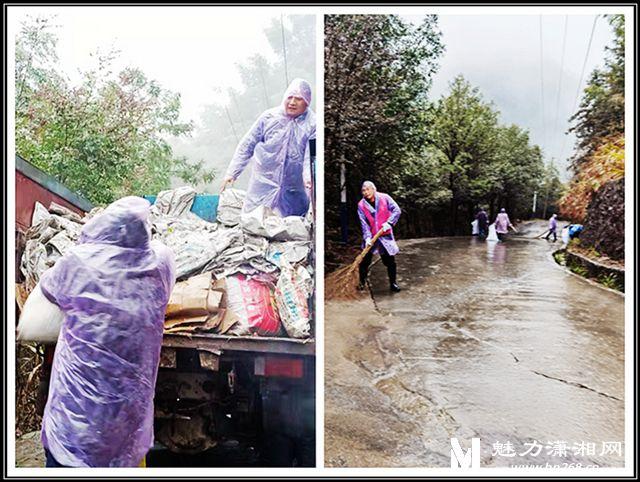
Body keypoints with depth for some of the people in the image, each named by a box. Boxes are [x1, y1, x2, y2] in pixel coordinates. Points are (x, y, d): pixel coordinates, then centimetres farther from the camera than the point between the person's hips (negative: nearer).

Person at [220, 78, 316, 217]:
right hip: (263, 185, 1)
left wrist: (308, 177, -36)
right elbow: (246, 146, 1)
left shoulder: (312, 123, -5)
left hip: (293, 192, 0)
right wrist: (232, 173, -2)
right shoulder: (268, 117, -3)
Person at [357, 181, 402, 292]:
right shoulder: (361, 205, -5)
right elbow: (364, 223, -8)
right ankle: (362, 283, 20)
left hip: (385, 235, -1)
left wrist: (389, 222, -24)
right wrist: (367, 237, -20)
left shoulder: (385, 198, -7)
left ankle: (393, 283, 19)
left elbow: (397, 210, -11)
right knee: (365, 261, 3)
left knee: (390, 261, 4)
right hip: (371, 237, 1)